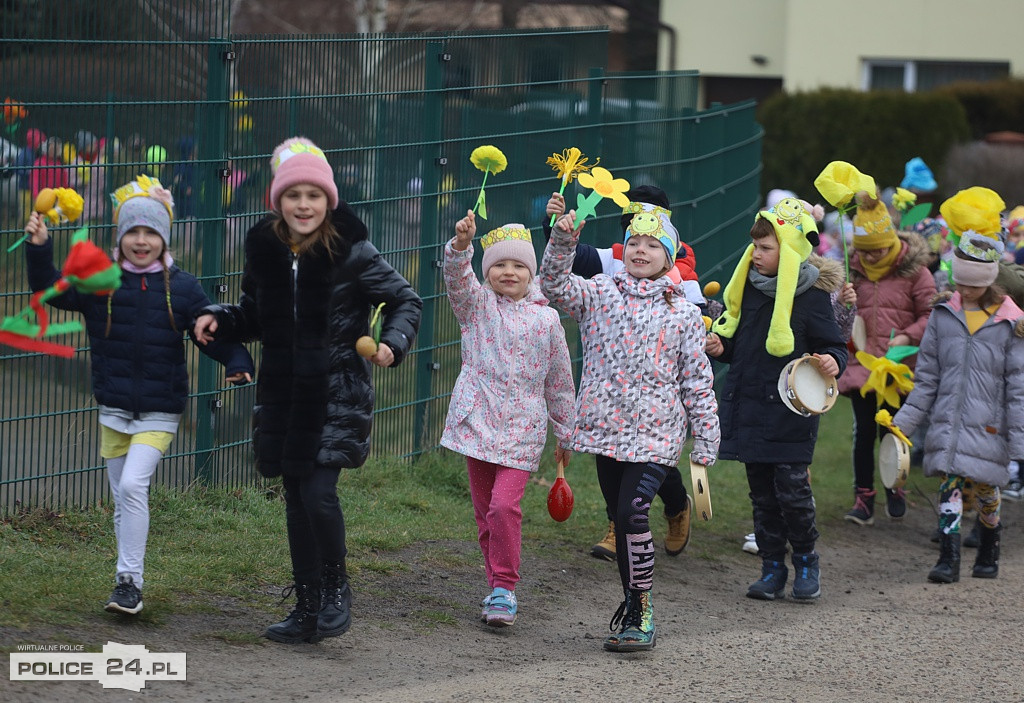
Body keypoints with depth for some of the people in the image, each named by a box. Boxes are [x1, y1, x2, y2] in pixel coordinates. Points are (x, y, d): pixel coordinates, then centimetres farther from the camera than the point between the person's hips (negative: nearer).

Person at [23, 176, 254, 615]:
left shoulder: (182, 288, -2)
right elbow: (53, 290, -6)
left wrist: (236, 361, -18)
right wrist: (39, 250, -22)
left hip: (160, 412, -3)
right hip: (114, 409, 3)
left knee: (133, 484, -20)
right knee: (122, 500, 9)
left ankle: (130, 581, -14)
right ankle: (128, 584, 22)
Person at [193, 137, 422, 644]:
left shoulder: (352, 253, -9)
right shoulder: (265, 251, 4)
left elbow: (405, 299, 1)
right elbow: (254, 317, 18)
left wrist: (393, 342, -16)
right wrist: (218, 320, 0)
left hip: (337, 394, -5)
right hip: (283, 393, 5)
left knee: (318, 492, -16)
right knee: (295, 500, 10)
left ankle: (336, 588, 9)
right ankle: (306, 609, 21)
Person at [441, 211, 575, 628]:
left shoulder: (545, 319, 3)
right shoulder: (476, 305, 4)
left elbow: (559, 380, 10)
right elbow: (456, 278, -18)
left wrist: (565, 432, 15)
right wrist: (461, 244, -38)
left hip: (522, 429, -2)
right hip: (478, 423, 2)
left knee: (504, 506, -17)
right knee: (484, 511, 8)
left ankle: (504, 588, -7)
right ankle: (500, 588, 21)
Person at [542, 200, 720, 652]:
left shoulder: (682, 313, 4)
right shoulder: (600, 295, 9)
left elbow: (697, 383, 5)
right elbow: (556, 286, -8)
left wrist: (705, 448, 3)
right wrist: (563, 240, -24)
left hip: (655, 434, -3)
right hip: (607, 428, 3)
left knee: (632, 513, -18)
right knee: (621, 520, 10)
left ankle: (641, 611, -10)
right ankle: (635, 607, 24)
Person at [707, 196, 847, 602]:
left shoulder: (810, 295, -7)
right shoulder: (749, 289, 10)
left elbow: (832, 344, -2)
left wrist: (832, 362, -23)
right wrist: (721, 348, 2)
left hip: (790, 411, -6)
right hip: (748, 408, 6)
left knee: (791, 489, -7)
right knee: (762, 493, 9)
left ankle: (806, 562, 14)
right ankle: (772, 568, 18)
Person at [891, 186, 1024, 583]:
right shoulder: (944, 315, 5)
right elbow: (926, 378, 11)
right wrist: (904, 422, 7)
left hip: (988, 425, -2)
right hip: (947, 421, 2)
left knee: (985, 492, 7)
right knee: (951, 487, -10)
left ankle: (988, 557, 28)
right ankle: (948, 560, -10)